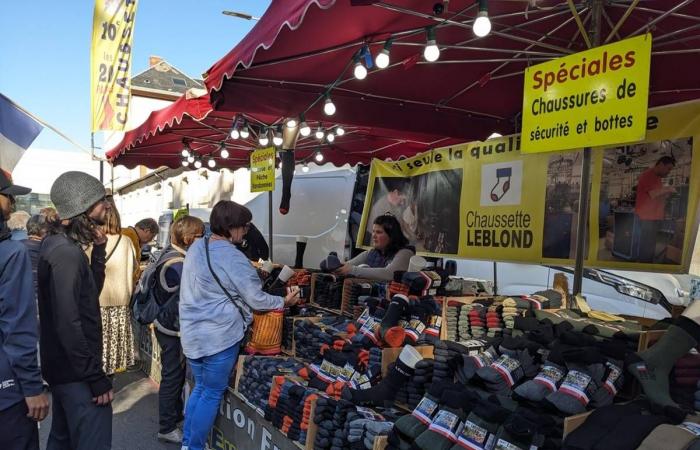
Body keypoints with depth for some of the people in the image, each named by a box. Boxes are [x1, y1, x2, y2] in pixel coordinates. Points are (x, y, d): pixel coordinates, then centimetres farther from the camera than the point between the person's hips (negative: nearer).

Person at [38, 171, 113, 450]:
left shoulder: (58, 243, 8)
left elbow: (91, 290, 15)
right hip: (77, 373, -10)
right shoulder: (66, 252, -22)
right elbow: (68, 323, -26)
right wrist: (96, 378, -22)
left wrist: (99, 249, 3)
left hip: (62, 366, 10)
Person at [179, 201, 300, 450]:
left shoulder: (195, 247, 6)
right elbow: (256, 300, -15)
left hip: (192, 332, 8)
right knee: (212, 394, 7)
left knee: (199, 388, 21)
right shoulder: (232, 257, -19)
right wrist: (284, 301, 0)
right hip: (219, 336, -8)